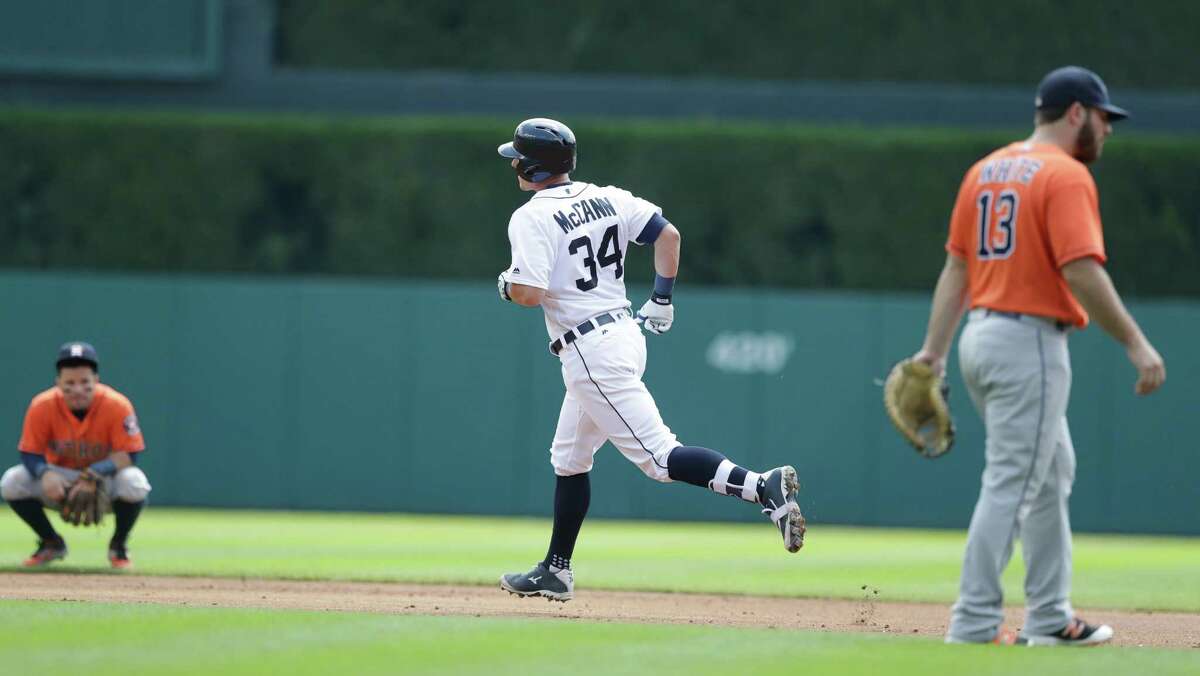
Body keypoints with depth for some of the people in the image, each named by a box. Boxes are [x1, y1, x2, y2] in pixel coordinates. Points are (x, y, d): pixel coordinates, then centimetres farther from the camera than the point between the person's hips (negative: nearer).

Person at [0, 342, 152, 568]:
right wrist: (45, 473, -38)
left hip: (105, 483, -2)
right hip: (60, 481, 2)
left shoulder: (117, 405, -23)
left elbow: (128, 456, -22)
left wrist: (97, 472, -40)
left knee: (134, 484, -34)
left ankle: (118, 546, -3)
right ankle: (51, 543, 4)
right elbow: (30, 453, -15)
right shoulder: (42, 406, -19)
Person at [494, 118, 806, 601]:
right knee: (568, 458, 20)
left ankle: (762, 487, -27)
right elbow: (668, 234, 7)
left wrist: (507, 286, 1)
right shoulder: (607, 198, 9)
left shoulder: (531, 218, -13)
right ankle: (555, 571, 26)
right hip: (624, 332, 9)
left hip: (590, 353, -9)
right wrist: (662, 299, 16)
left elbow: (530, 294, -21)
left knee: (659, 456, -12)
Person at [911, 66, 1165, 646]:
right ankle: (974, 624, -7)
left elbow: (955, 268, 11)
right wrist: (1136, 345, -17)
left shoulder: (986, 170, 13)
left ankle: (1050, 618, 22)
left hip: (981, 336, 9)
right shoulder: (1067, 175, -12)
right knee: (1011, 485, -6)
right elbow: (1082, 272, -21)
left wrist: (934, 352, 10)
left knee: (1052, 474, 19)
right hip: (1030, 343, -9)